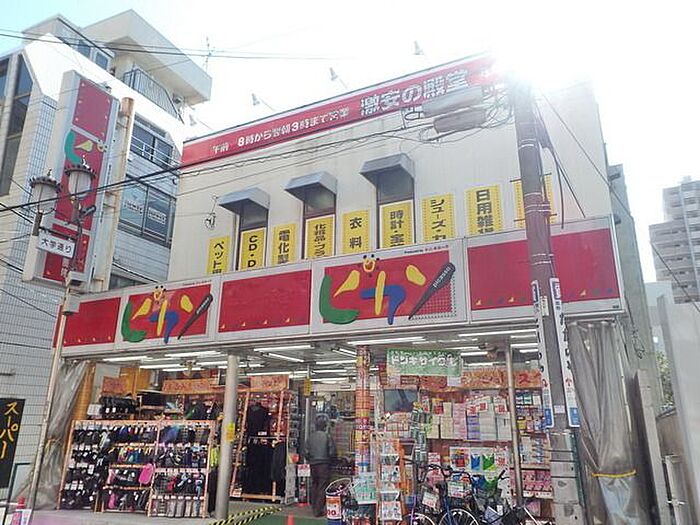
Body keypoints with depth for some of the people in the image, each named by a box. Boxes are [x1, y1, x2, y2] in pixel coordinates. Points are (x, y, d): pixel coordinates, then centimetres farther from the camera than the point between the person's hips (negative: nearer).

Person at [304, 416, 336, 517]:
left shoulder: (310, 437, 2)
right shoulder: (327, 436, -9)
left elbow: (306, 452, 2)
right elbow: (332, 452, -10)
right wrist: (329, 458, 10)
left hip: (313, 464, 4)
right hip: (324, 464, -4)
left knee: (314, 486, 16)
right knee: (322, 487, 2)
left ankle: (314, 508, 23)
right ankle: (318, 511, 1)